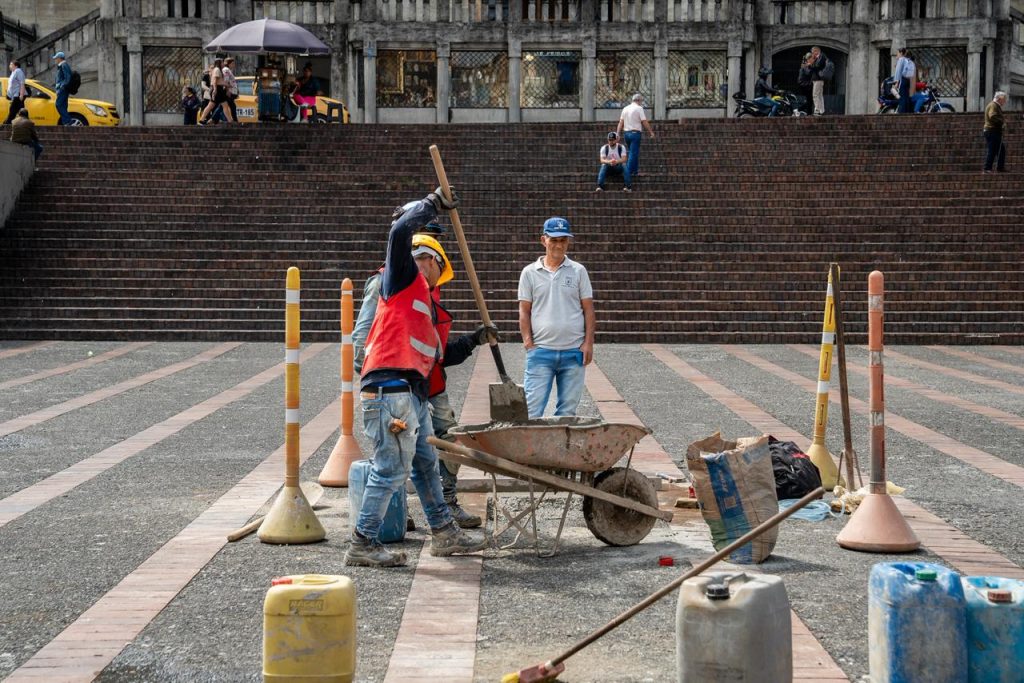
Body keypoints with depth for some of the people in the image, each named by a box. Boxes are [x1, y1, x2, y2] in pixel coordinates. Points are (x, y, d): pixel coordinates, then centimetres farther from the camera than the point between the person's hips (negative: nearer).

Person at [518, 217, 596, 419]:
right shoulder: (530, 273, 6)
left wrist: (588, 342, -2)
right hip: (541, 350, -1)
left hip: (574, 350, 1)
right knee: (532, 408, -7)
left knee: (568, 409, 6)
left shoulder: (578, 271, 8)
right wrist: (528, 342, -5)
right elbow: (524, 311, 6)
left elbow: (588, 309, 7)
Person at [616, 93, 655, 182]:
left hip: (626, 133, 7)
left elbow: (621, 122, 7)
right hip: (635, 133, -7)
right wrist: (651, 132, -3)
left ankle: (635, 171, 18)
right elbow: (645, 122, -9)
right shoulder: (639, 108, -6)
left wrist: (618, 133, 6)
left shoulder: (625, 108, 11)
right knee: (633, 153, -5)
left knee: (634, 152, 17)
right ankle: (629, 173, -9)